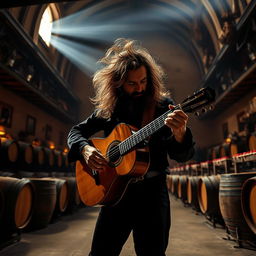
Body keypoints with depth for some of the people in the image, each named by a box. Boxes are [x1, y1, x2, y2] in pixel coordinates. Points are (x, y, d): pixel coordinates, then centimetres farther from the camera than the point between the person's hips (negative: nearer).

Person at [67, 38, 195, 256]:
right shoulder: (108, 107, 2)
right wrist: (85, 149, -12)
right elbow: (77, 131, 10)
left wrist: (179, 133, -33)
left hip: (151, 189, -2)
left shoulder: (162, 105, -6)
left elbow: (182, 156, -11)